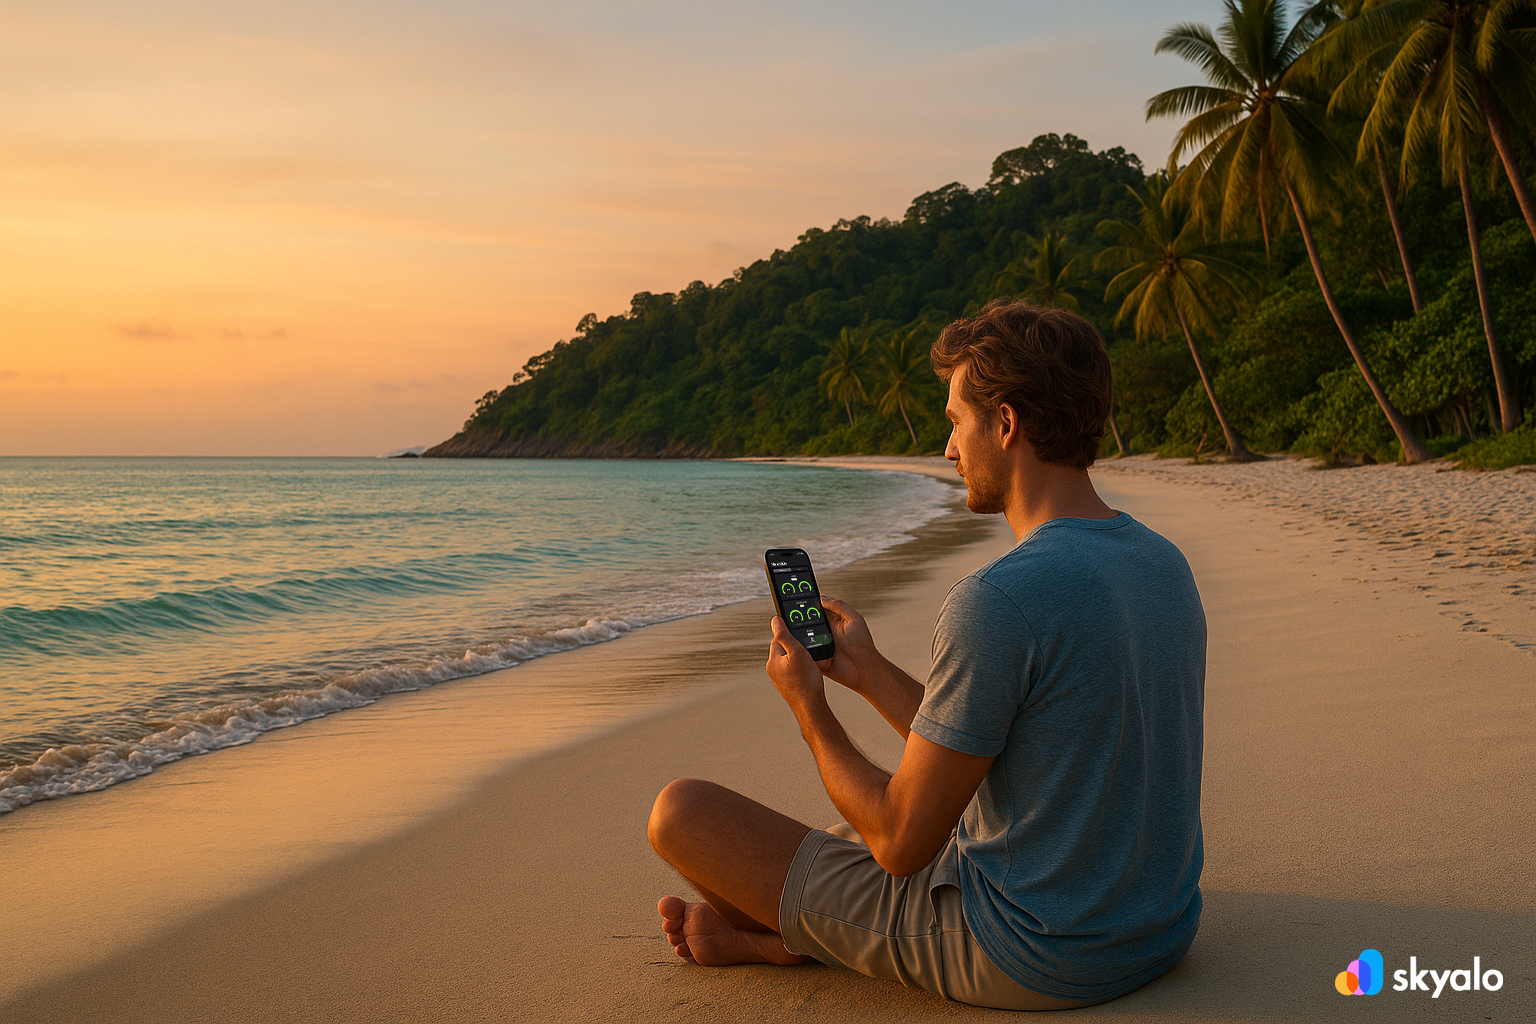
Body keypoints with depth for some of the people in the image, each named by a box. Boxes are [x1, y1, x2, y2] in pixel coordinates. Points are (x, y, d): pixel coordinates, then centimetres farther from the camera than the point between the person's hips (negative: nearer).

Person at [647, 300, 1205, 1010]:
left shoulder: (996, 602, -27)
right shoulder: (1166, 565, 2)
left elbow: (902, 843, -20)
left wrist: (808, 706, -6)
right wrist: (871, 674, 13)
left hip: (1029, 964, -9)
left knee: (681, 812, 0)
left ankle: (783, 932, 29)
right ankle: (775, 934, 32)